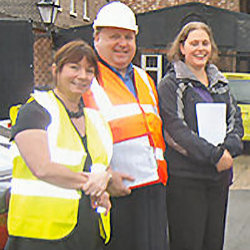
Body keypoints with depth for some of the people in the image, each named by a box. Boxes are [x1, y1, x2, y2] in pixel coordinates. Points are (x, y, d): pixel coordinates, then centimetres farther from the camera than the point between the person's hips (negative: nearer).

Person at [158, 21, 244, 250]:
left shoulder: (220, 83, 16)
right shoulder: (170, 84, -4)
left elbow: (235, 119, 12)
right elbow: (176, 129, -13)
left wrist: (229, 149, -8)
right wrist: (214, 155, -18)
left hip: (220, 176, 6)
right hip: (184, 177, -6)